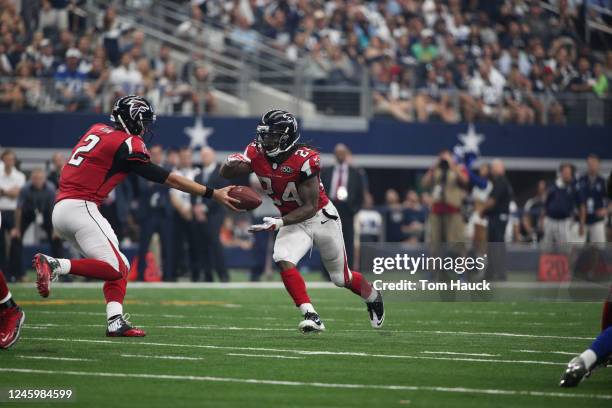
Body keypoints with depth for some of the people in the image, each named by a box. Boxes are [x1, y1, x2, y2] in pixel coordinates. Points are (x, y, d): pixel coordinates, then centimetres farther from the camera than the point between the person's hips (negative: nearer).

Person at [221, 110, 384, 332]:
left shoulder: (304, 160, -29)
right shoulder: (257, 153, -13)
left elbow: (310, 207, -26)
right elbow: (226, 173, -13)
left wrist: (279, 223, -36)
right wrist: (231, 163, -37)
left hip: (322, 216, -4)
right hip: (294, 221, 4)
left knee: (342, 278, 11)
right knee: (283, 261, -26)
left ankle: (373, 297, 43)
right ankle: (311, 316, -25)